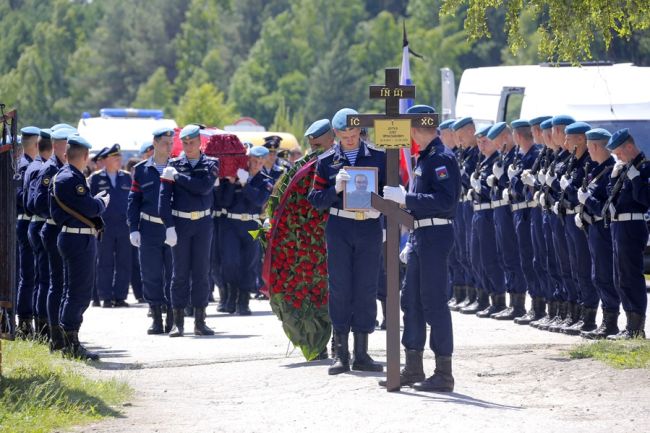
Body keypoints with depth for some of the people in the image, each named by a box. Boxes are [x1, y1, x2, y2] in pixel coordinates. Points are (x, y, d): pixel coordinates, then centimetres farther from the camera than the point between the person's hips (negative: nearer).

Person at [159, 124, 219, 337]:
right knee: (180, 272, 0)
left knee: (201, 271, 3)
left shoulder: (211, 164, 3)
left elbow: (205, 187, -15)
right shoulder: (173, 165, 2)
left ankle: (200, 321, 8)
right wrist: (169, 226, -12)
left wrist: (178, 176, -14)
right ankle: (178, 322, 3)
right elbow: (164, 196, -4)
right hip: (180, 223, -1)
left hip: (203, 222, 1)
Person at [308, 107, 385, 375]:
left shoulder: (378, 157, 5)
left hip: (370, 228, 0)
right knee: (339, 289, 0)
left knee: (366, 290, 2)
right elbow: (315, 199, 2)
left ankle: (361, 353, 8)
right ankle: (341, 354, 4)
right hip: (339, 229, 0)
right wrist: (336, 189, -16)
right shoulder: (326, 161, 5)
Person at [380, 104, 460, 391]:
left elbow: (445, 201, -24)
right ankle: (413, 369, 19)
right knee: (411, 300, 12)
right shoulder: (425, 158, 17)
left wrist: (405, 198, -22)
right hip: (421, 236, 10)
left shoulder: (441, 158, -13)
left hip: (436, 237, -10)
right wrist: (412, 242, 21)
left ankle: (443, 374, -4)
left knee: (434, 302, -7)